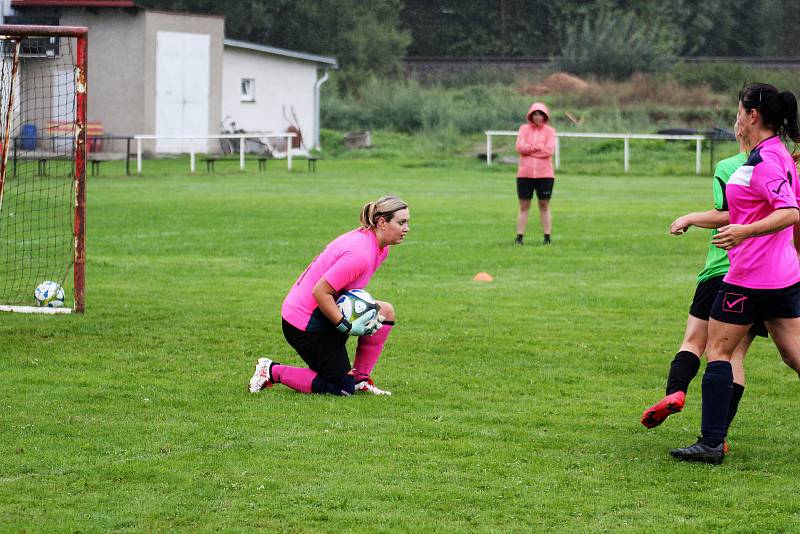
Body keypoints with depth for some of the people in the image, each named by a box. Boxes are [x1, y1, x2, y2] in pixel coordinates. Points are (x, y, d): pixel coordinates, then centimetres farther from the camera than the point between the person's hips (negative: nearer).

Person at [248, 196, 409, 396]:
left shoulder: (379, 248, 5)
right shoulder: (360, 254, -27)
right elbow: (320, 292, -27)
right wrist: (348, 327, -22)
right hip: (304, 323, -10)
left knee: (385, 312, 0)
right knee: (343, 388, -4)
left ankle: (360, 378, 7)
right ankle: (272, 371, 4)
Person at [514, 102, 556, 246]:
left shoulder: (550, 131, 3)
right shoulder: (524, 129, 7)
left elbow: (549, 150, -12)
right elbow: (520, 147, -8)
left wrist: (529, 148, -9)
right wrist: (539, 148, -11)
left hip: (544, 174, -1)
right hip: (525, 173, 1)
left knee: (544, 206, 5)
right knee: (524, 206, 3)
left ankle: (547, 238, 8)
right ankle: (519, 237, 3)